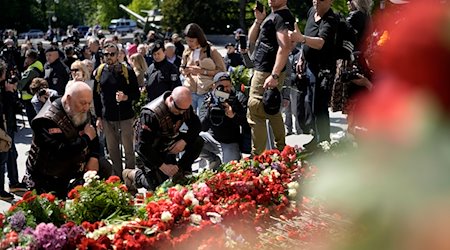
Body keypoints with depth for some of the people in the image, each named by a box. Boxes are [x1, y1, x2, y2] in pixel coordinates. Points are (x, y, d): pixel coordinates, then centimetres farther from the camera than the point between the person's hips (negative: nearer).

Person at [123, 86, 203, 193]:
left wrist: (184, 140, -25)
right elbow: (143, 146, -32)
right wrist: (162, 165, -34)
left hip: (170, 141, 6)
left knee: (198, 142, -15)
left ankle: (181, 170, -2)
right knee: (160, 185, -15)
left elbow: (196, 125, -5)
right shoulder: (151, 114, -34)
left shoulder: (184, 105, -16)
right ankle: (134, 175, 9)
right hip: (152, 148, -6)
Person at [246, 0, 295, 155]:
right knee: (273, 112, 18)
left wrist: (274, 76, -30)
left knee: (255, 114, -11)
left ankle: (257, 156, -8)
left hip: (267, 73, -11)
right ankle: (281, 150, 26)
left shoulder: (283, 17, -13)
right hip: (264, 71, 11)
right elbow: (251, 40, 16)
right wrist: (258, 20, -1)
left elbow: (285, 47, -24)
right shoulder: (272, 16, 17)